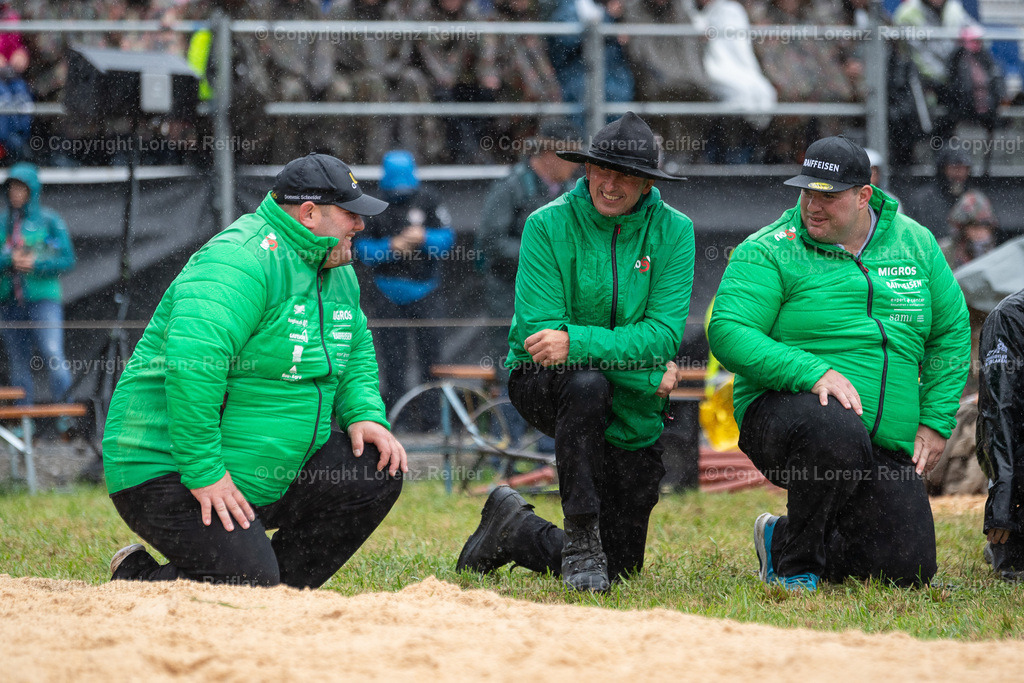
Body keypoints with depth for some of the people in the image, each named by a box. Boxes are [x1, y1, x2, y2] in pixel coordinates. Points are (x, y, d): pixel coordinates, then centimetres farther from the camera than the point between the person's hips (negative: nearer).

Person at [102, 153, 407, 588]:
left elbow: (357, 355, 25)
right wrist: (204, 471, -32)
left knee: (377, 471, -5)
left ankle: (284, 587, 6)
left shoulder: (337, 271, 11)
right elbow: (192, 361, -31)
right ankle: (136, 578, 4)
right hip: (170, 469, -9)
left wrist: (364, 413, 2)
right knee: (249, 582, -24)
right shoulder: (241, 260, -21)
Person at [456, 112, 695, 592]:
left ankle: (513, 527, 30)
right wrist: (647, 370, -23)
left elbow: (665, 332, -16)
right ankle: (580, 535, -28)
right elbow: (539, 329, -17)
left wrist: (576, 343, -32)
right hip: (541, 382, -3)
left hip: (632, 410, 3)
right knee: (587, 382, -41)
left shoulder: (673, 231, -5)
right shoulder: (548, 225, -11)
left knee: (622, 565, 2)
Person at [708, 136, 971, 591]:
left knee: (908, 568, -9)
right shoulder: (768, 252, -4)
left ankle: (780, 537, 22)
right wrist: (811, 372, -27)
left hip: (889, 449, 5)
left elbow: (952, 331, 17)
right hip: (782, 411, -5)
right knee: (838, 428, -41)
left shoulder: (914, 244, 10)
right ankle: (794, 564, -16)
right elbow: (728, 332, -15)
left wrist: (936, 422, 8)